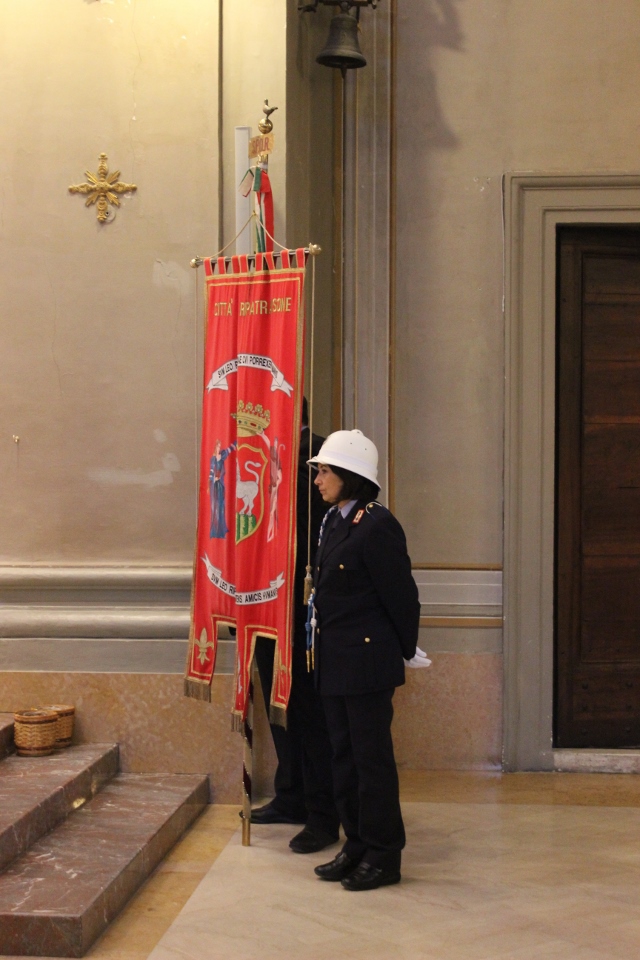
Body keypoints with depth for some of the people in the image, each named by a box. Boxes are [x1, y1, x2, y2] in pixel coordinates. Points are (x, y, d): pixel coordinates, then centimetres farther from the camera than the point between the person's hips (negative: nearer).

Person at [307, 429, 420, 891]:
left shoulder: (377, 526, -17)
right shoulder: (334, 522, 10)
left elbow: (401, 596, -13)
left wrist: (406, 651, -3)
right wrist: (323, 652, 14)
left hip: (368, 662, -9)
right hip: (335, 662, 9)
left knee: (372, 757, 0)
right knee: (345, 755, 15)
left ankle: (383, 856, 12)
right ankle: (357, 845, 26)